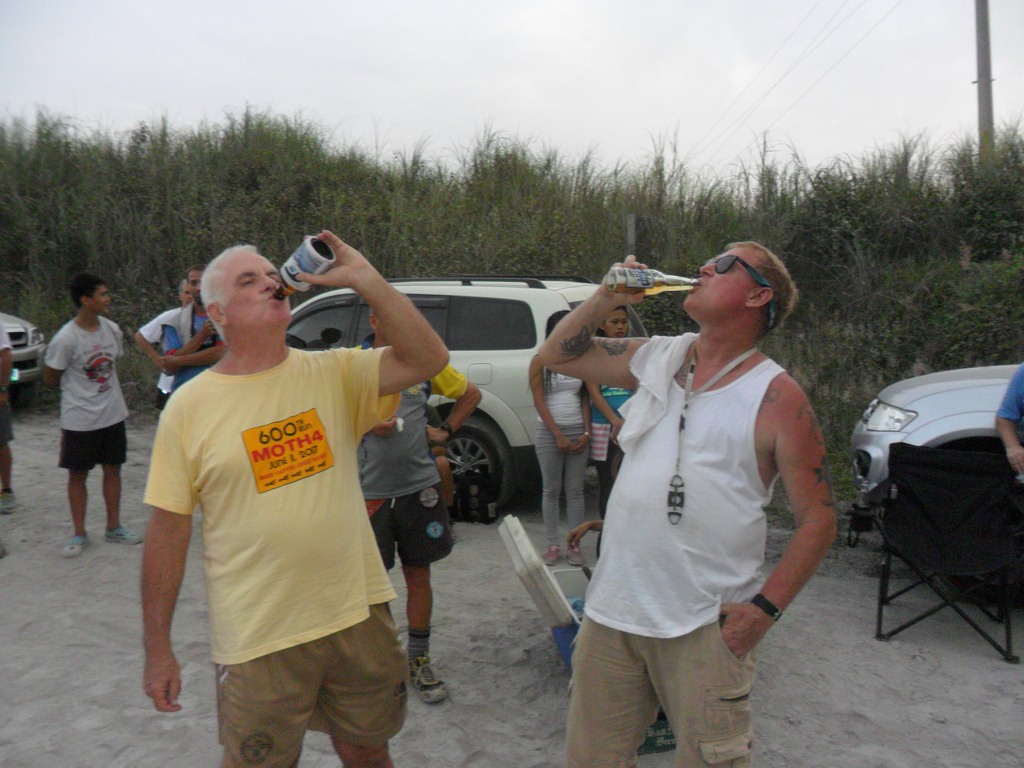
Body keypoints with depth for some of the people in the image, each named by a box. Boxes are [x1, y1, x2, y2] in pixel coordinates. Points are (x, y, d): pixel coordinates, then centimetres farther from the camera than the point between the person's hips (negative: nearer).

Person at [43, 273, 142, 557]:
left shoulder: (112, 329, -3)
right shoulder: (65, 338, -18)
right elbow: (50, 378, -7)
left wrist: (103, 389, 8)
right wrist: (76, 389, 5)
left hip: (112, 414, 5)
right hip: (79, 419, -5)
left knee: (112, 469, 13)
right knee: (78, 474, 8)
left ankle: (114, 527, 26)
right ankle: (79, 534, 20)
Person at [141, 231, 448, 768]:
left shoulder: (333, 373, -2)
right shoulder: (189, 406, -5)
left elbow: (427, 360, -15)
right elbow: (168, 530, -3)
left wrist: (363, 279, -19)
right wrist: (157, 649, 0)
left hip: (358, 614, 2)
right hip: (257, 640, -1)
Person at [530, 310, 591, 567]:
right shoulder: (540, 361, 0)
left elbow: (584, 399, 9)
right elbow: (539, 402, -6)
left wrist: (586, 432, -3)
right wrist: (559, 435, -11)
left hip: (578, 432, 3)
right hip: (549, 433, -3)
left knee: (575, 490, 4)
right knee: (551, 490, 3)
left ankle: (574, 545, 10)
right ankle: (552, 546, 9)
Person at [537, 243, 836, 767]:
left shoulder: (777, 397, -7)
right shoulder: (657, 357, 8)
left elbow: (818, 519, -6)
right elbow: (555, 355, 17)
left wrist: (765, 608, -14)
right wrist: (606, 297, 3)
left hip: (707, 626, -4)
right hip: (612, 609, 5)